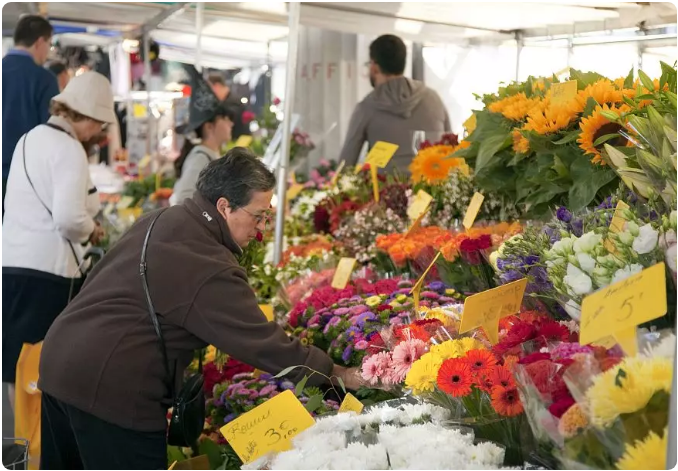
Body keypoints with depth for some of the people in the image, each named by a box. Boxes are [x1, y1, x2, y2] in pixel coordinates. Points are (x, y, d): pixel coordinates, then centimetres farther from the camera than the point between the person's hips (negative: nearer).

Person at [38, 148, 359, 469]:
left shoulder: (158, 221, 9)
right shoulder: (210, 269, -19)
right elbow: (263, 343, -17)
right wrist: (339, 374, -8)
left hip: (60, 358, 10)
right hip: (109, 388, -10)